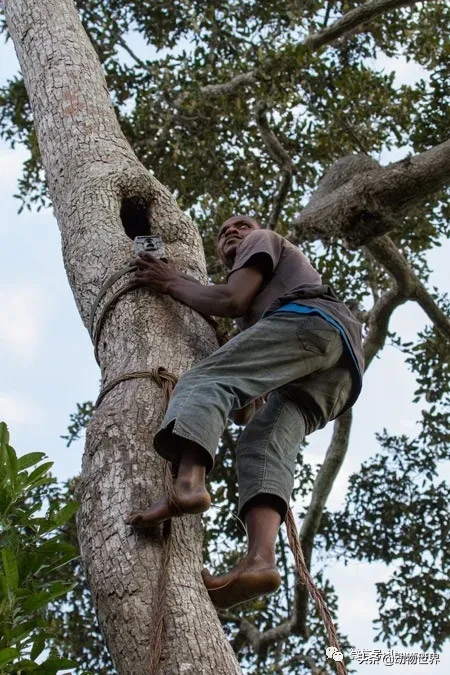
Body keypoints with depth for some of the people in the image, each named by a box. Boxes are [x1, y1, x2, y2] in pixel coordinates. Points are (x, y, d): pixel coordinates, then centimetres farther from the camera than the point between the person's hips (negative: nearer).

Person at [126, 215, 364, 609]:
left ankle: (188, 484, -49)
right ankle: (260, 560, -39)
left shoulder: (265, 241, 29)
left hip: (311, 318, -8)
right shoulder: (255, 307, 47)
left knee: (205, 381, -19)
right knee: (264, 442, -12)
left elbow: (232, 301, 8)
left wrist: (171, 284, 20)